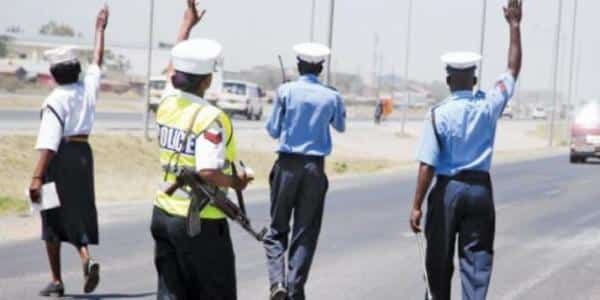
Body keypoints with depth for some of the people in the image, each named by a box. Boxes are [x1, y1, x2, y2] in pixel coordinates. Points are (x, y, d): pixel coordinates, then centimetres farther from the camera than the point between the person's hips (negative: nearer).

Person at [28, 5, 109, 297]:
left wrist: (37, 177, -27)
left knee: (53, 218, 7)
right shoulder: (89, 88, 1)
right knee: (79, 213, 13)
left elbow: (49, 142, -23)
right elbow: (97, 61, 20)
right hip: (83, 153, 5)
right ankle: (87, 257, -16)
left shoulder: (55, 100, -15)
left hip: (59, 157, -5)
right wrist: (100, 29, 34)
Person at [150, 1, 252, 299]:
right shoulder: (211, 119, -19)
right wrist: (236, 182, -9)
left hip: (163, 213, 7)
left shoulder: (167, 104, 4)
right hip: (201, 221, -7)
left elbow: (174, 67, 23)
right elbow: (208, 173, -29)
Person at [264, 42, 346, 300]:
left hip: (287, 165, -1)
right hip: (315, 168, 1)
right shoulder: (331, 96, 1)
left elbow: (273, 130, 1)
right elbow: (341, 127, 20)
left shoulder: (286, 91, -4)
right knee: (306, 233, 7)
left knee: (277, 229, 9)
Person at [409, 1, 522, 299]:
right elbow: (513, 69, 11)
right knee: (477, 258, 4)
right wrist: (515, 26, 16)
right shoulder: (489, 106, -3)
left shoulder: (438, 114, -11)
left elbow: (427, 165, -14)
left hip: (447, 190, -2)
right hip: (480, 189, 2)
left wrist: (417, 205, -11)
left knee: (439, 258, 13)